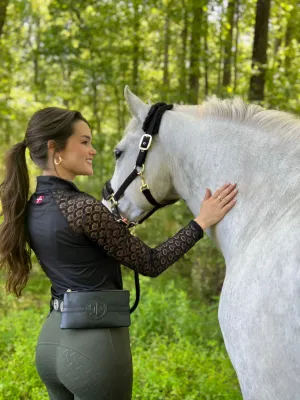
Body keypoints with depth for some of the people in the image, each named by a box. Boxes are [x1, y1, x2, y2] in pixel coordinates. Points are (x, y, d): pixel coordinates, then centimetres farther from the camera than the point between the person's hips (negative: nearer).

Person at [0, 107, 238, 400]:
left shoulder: (32, 209, 6)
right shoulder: (82, 208, -19)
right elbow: (150, 264, -12)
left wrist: (121, 217, 27)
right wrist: (202, 222, -8)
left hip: (52, 338, 9)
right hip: (94, 341, -8)